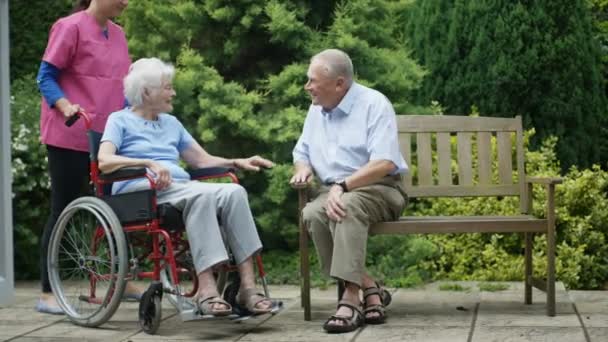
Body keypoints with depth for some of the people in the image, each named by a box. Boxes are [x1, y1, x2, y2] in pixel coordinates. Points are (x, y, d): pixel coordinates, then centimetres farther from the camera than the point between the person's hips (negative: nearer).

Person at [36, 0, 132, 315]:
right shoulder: (71, 27, -8)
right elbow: (46, 77, -9)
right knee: (64, 210, -2)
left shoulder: (118, 34, 12)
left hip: (107, 138, 7)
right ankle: (47, 293, 5)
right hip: (70, 136, -6)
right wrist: (66, 106, -25)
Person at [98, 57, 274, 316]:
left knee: (234, 192, -25)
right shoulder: (120, 120, 10)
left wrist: (237, 162, 8)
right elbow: (104, 161, -7)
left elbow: (203, 160, 26)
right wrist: (148, 163, -21)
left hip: (181, 188, 6)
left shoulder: (171, 123, 29)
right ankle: (206, 289, -44)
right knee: (203, 195, -35)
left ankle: (247, 287, -34)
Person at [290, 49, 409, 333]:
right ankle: (369, 288, -23)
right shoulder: (316, 110, 13)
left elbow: (384, 163, -20)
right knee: (312, 214, -29)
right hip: (333, 191, 6)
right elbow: (302, 153, 25)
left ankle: (351, 298, -41)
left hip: (378, 190, -6)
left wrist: (343, 186, -28)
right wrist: (303, 168, -1)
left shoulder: (374, 104, -9)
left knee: (347, 207, -38)